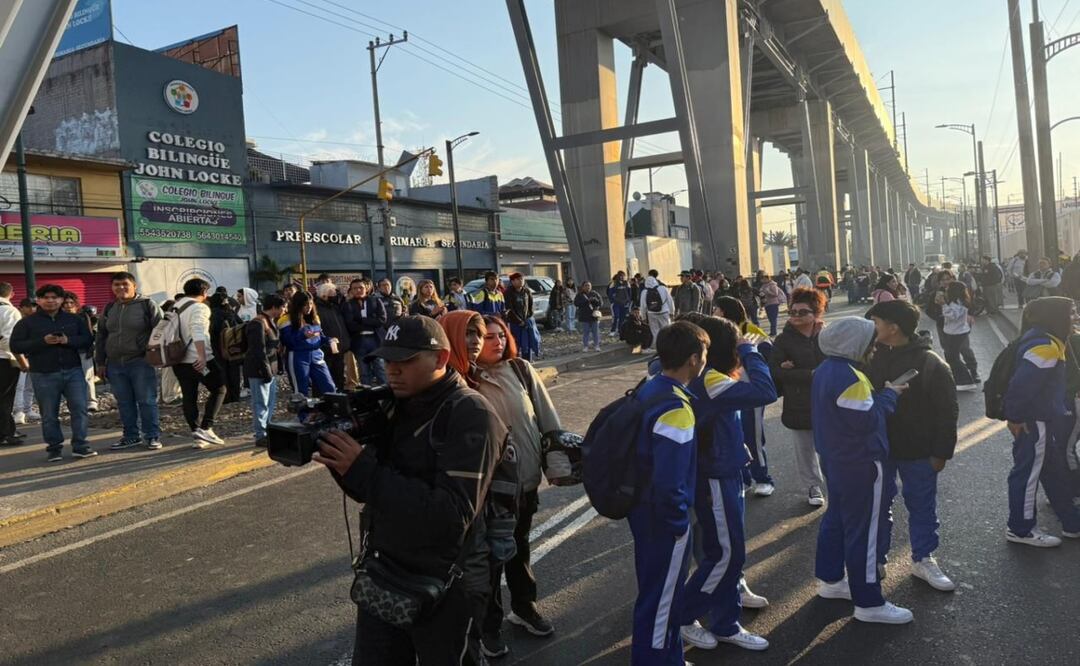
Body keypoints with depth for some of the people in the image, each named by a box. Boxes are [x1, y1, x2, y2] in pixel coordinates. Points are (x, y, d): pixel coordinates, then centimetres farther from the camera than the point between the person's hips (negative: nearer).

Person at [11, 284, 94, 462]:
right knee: (49, 414, 4)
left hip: (73, 372, 1)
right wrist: (42, 342, -15)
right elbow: (15, 346, -2)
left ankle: (80, 445, 1)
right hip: (44, 375, -1)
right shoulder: (27, 323, 5)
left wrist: (68, 340, -14)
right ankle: (54, 448, 14)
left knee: (79, 408, -5)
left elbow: (87, 340, 5)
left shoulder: (75, 320, 12)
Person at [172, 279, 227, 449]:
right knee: (219, 389, 5)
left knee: (189, 397, 9)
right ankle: (206, 428, -6)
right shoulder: (199, 307, -9)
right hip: (198, 360, -8)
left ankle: (196, 434, 10)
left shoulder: (175, 308, 16)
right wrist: (202, 357, -30)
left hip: (178, 359, 8)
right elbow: (198, 332, -23)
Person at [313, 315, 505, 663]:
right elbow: (372, 489, 8)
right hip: (382, 575, 6)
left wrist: (363, 470, -29)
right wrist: (340, 461, -13)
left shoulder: (471, 415, -19)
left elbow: (453, 515, -28)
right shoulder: (397, 406, 2)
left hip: (445, 588, -6)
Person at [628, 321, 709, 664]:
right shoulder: (677, 410, -28)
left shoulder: (649, 388, -1)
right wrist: (678, 523, -13)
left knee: (658, 592, 25)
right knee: (660, 601, 9)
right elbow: (669, 482, -30)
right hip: (663, 519, -9)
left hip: (644, 509, 9)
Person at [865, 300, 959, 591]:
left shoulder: (931, 364, -15)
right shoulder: (873, 357, -2)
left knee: (922, 506, 12)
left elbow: (947, 412, -11)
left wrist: (941, 452, -12)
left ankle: (923, 559, 29)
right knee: (877, 504, 13)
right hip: (878, 447, 4)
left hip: (918, 451, -3)